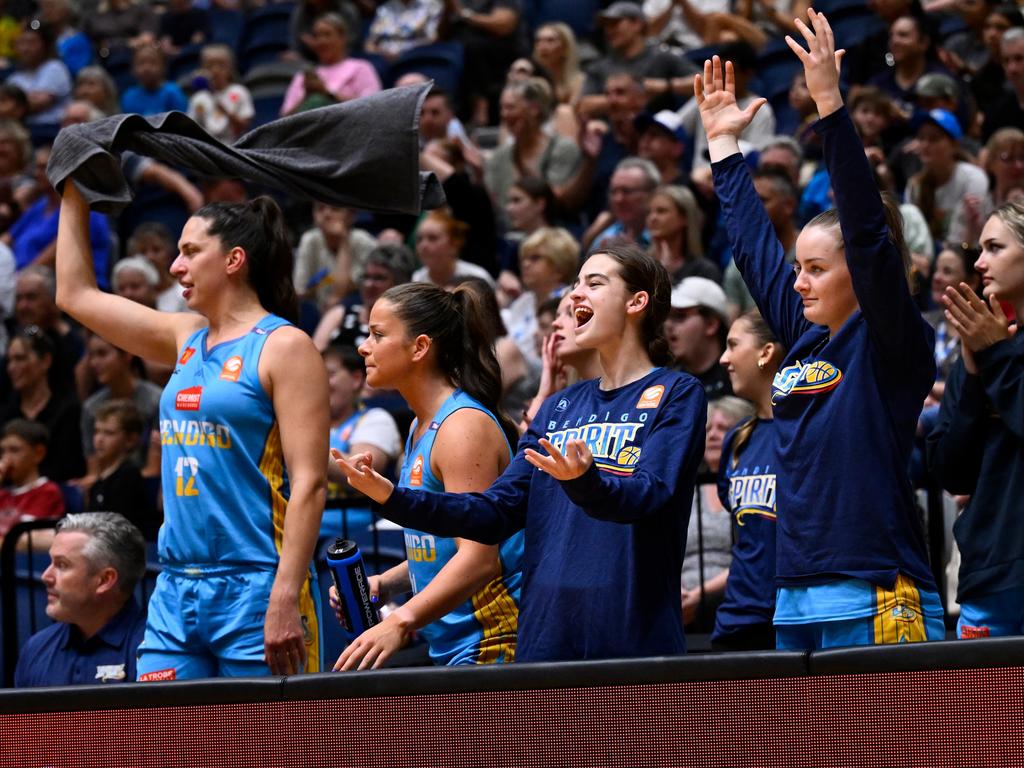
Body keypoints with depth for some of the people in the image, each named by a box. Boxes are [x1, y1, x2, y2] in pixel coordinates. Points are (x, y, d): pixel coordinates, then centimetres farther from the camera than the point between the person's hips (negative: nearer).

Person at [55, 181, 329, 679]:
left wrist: (285, 600, -20)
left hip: (254, 589, -7)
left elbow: (308, 483, -12)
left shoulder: (284, 347, -5)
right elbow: (77, 294, 28)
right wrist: (74, 195, 26)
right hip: (176, 590, 7)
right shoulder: (187, 339, 16)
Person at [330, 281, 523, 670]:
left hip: (493, 646, -9)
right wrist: (386, 583, 8)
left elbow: (478, 556, -22)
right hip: (450, 650, 9)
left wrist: (402, 621, -31)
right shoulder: (420, 427, 17)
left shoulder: (464, 426, -13)